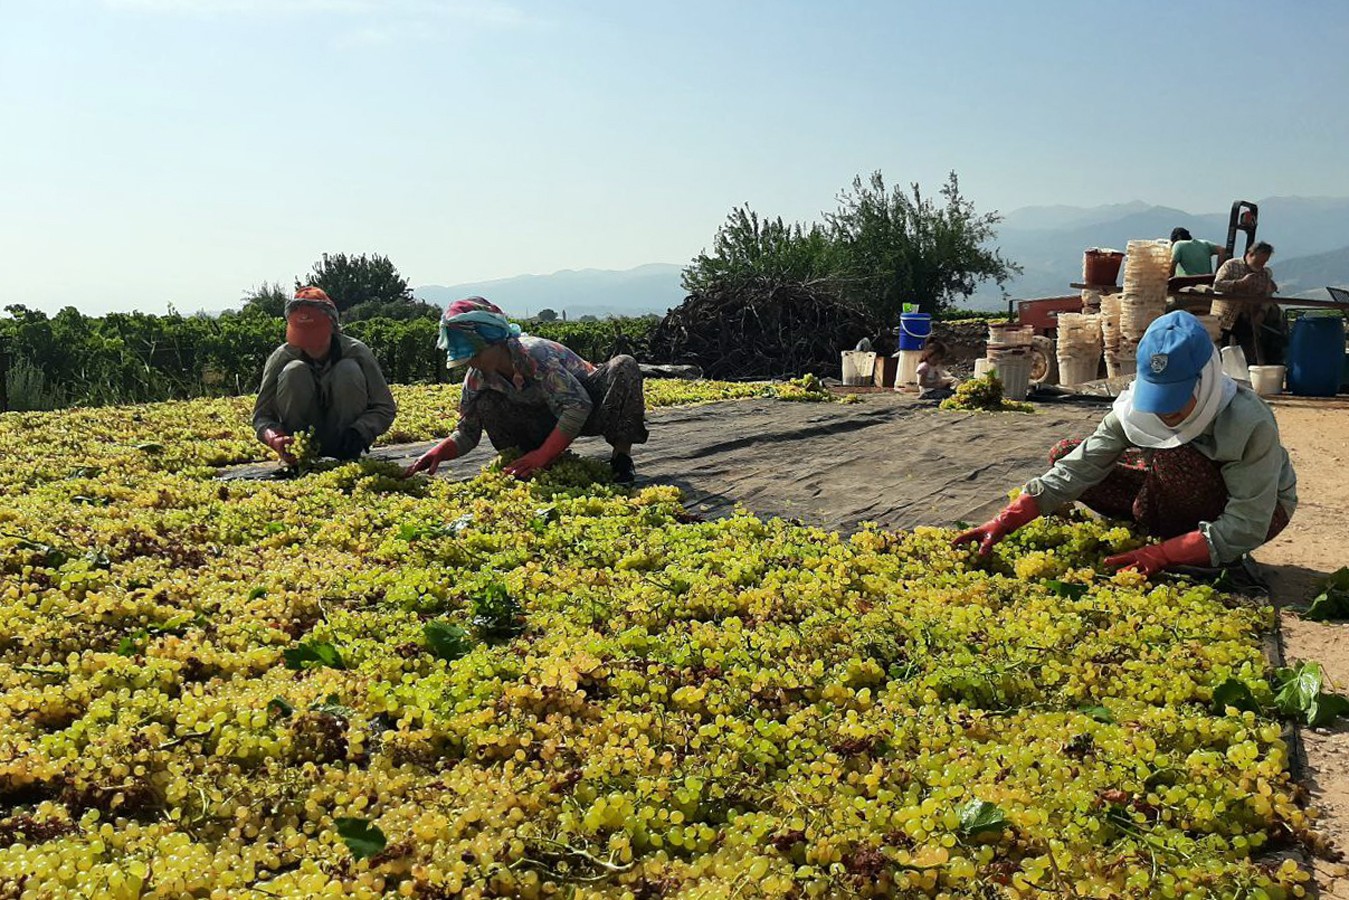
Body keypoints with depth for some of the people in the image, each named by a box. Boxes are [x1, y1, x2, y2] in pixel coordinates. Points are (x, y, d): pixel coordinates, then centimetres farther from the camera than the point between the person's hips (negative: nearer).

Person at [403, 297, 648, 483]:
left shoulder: (534, 354, -33)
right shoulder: (477, 378, -14)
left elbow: (579, 406, -40)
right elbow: (466, 434, -8)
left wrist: (542, 454, -44)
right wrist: (437, 453, -30)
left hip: (589, 413, -4)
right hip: (550, 421, 5)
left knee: (624, 366, -33)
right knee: (486, 404, -19)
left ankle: (622, 456, -25)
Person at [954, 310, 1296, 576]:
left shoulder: (1251, 425, -34)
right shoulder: (1138, 407, -20)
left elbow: (1245, 529, -34)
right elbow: (1078, 468, -25)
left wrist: (1162, 554, -42)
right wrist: (1004, 522, -35)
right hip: (1185, 494, 5)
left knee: (1175, 456, -36)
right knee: (1065, 455, -10)